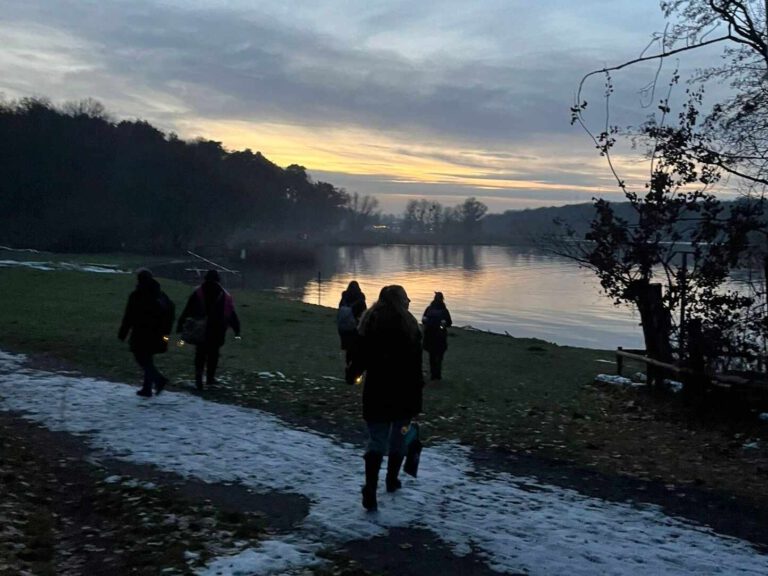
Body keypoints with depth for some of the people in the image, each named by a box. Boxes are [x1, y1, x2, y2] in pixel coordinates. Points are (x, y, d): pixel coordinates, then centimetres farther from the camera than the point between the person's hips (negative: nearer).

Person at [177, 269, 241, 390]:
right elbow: (232, 314, 2)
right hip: (217, 331, 0)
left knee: (200, 353, 9)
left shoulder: (197, 293, -2)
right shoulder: (226, 296, 0)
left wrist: (180, 324, 0)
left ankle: (198, 375, -9)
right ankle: (210, 377, 15)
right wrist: (236, 329, 7)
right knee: (213, 353, 12)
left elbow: (187, 310, -4)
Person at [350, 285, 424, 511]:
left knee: (377, 439, 0)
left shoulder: (371, 321, -1)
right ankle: (392, 481, 29)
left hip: (377, 389, 0)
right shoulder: (409, 324, -4)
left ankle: (370, 490, -14)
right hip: (404, 390, 0)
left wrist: (352, 372, 18)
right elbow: (416, 360, -7)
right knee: (399, 436, 18)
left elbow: (362, 356, -2)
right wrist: (417, 389, -2)